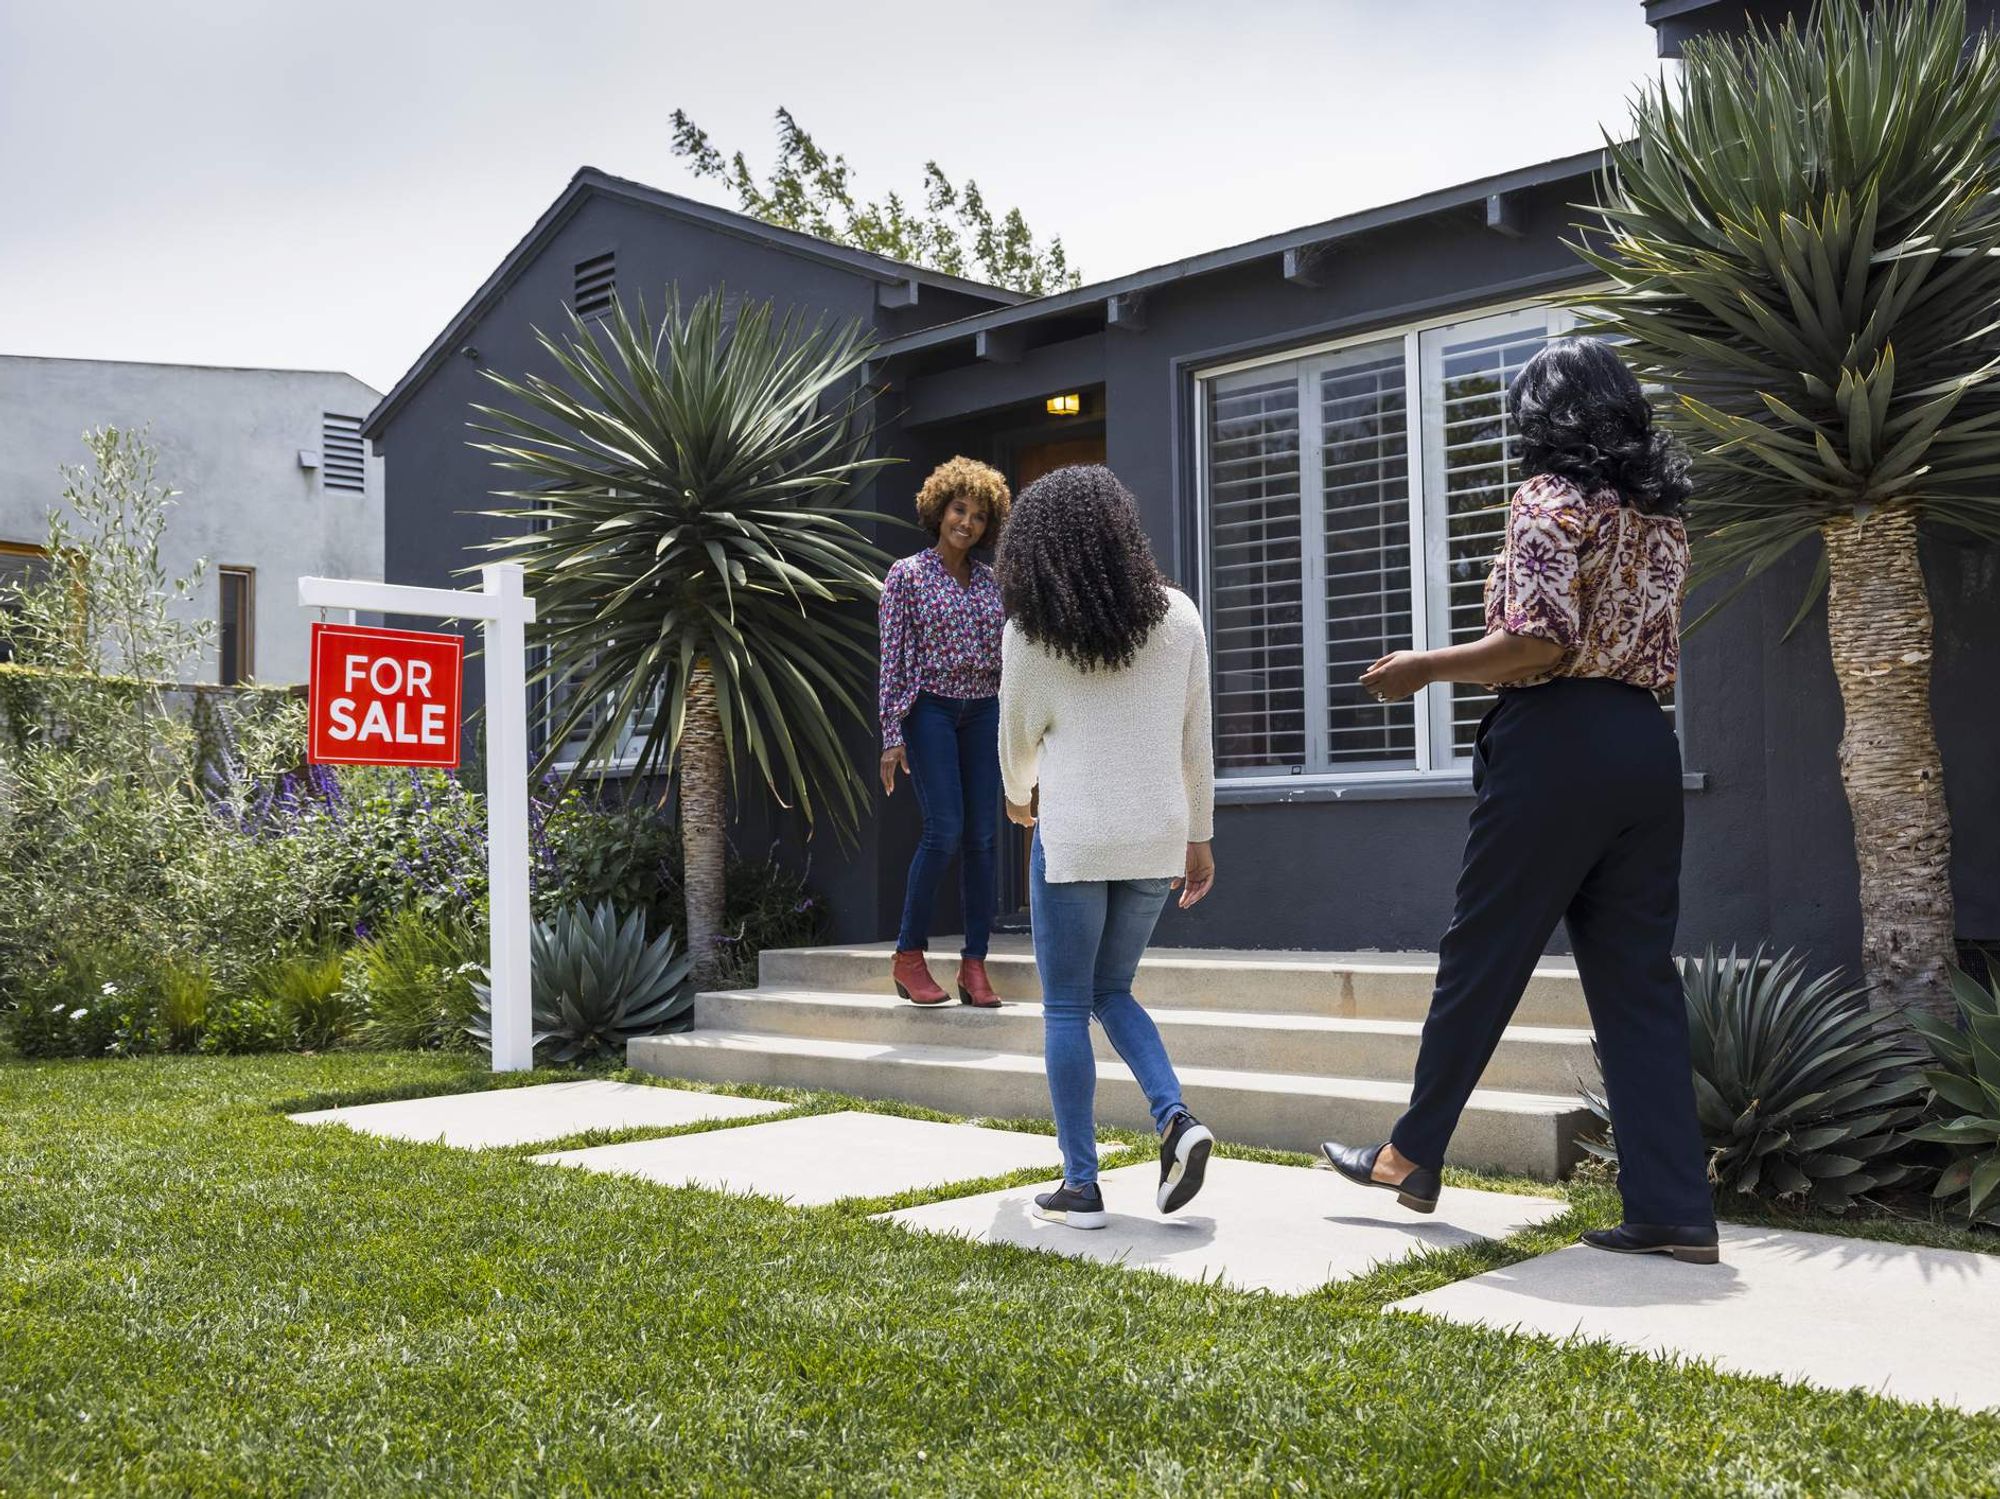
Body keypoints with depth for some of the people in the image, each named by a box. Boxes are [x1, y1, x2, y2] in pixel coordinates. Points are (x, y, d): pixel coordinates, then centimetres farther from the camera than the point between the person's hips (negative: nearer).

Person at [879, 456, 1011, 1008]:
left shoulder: (988, 580, 12)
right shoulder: (906, 575, -1)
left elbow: (1002, 657, 16)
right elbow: (894, 658, -5)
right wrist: (892, 735, -10)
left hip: (983, 712, 5)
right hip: (930, 709, -5)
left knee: (982, 836, -1)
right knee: (944, 830, -14)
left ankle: (975, 967, 3)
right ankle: (909, 956, 0)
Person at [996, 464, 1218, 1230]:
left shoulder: (1030, 631, -5)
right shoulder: (1176, 616, 3)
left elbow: (1018, 737, 5)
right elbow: (1195, 740, 6)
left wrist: (1019, 796, 27)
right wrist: (1198, 836, 15)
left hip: (1074, 835, -4)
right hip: (1157, 835, 4)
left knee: (1066, 1008, 6)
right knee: (1111, 991, 20)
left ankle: (1081, 1186, 7)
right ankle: (1176, 1119, -1)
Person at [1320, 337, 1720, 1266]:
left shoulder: (1550, 497, -7)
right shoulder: (1659, 511, 16)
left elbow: (1538, 644, -17)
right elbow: (1655, 648, 19)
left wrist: (1426, 667, -6)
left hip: (1557, 740, -7)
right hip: (1645, 745, 7)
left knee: (1481, 954, 5)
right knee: (1637, 977, 7)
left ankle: (1413, 1155, 19)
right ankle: (1674, 1211, 5)